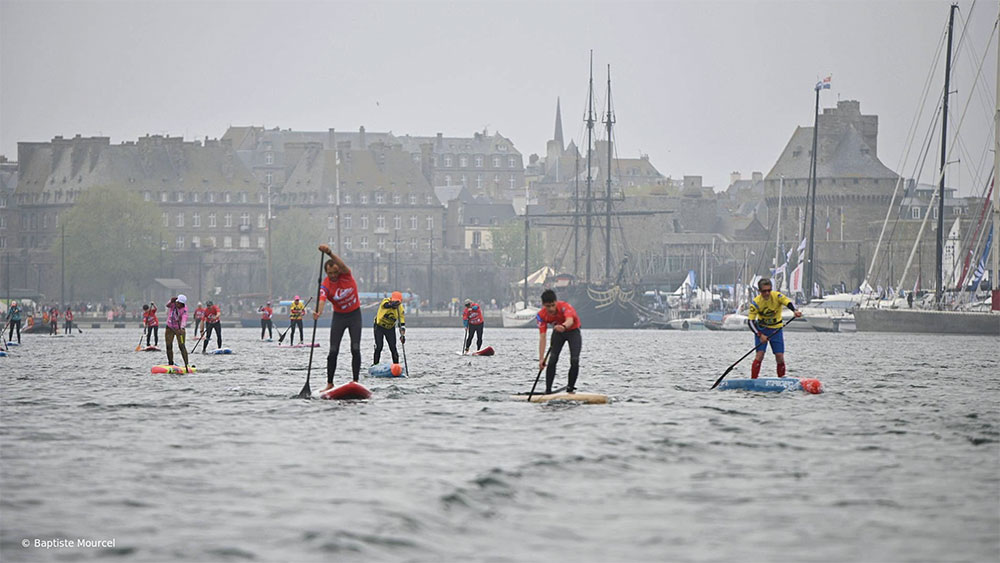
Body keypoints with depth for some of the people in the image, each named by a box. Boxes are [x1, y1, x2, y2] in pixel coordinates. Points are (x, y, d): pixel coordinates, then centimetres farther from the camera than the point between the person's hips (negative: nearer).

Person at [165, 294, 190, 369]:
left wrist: (182, 328, -53)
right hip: (169, 328, 3)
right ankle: (170, 364, 15)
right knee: (169, 346, 2)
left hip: (179, 328, -3)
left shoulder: (184, 309, -21)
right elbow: (168, 305, -32)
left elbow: (184, 319, -36)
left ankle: (186, 364, -17)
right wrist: (171, 301, -54)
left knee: (181, 346, -15)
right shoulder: (173, 304, -11)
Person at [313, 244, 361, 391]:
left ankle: (356, 382, -5)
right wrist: (318, 312, -58)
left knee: (355, 349, -9)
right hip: (339, 317, 1)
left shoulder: (346, 275, -16)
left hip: (354, 314, -1)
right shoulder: (325, 285, -16)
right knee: (333, 351, -5)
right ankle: (330, 383, 0)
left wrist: (329, 253, -57)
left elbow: (342, 265, -39)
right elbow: (321, 300, -34)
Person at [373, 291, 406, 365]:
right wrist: (392, 304, -71)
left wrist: (402, 335, -24)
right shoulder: (385, 301, -23)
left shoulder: (400, 308, -15)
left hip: (390, 328, 2)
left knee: (393, 347, -4)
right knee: (379, 347, -10)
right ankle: (375, 364, 1)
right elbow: (386, 305, -49)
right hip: (379, 326, -2)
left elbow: (402, 322, -12)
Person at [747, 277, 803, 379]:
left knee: (780, 357, -5)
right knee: (760, 354, -16)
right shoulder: (755, 303, -16)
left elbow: (789, 303, -33)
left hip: (776, 329, 1)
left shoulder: (777, 296, -16)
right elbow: (750, 321, -16)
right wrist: (760, 335, -27)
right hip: (761, 329, -1)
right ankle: (752, 381, -16)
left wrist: (795, 311, -56)